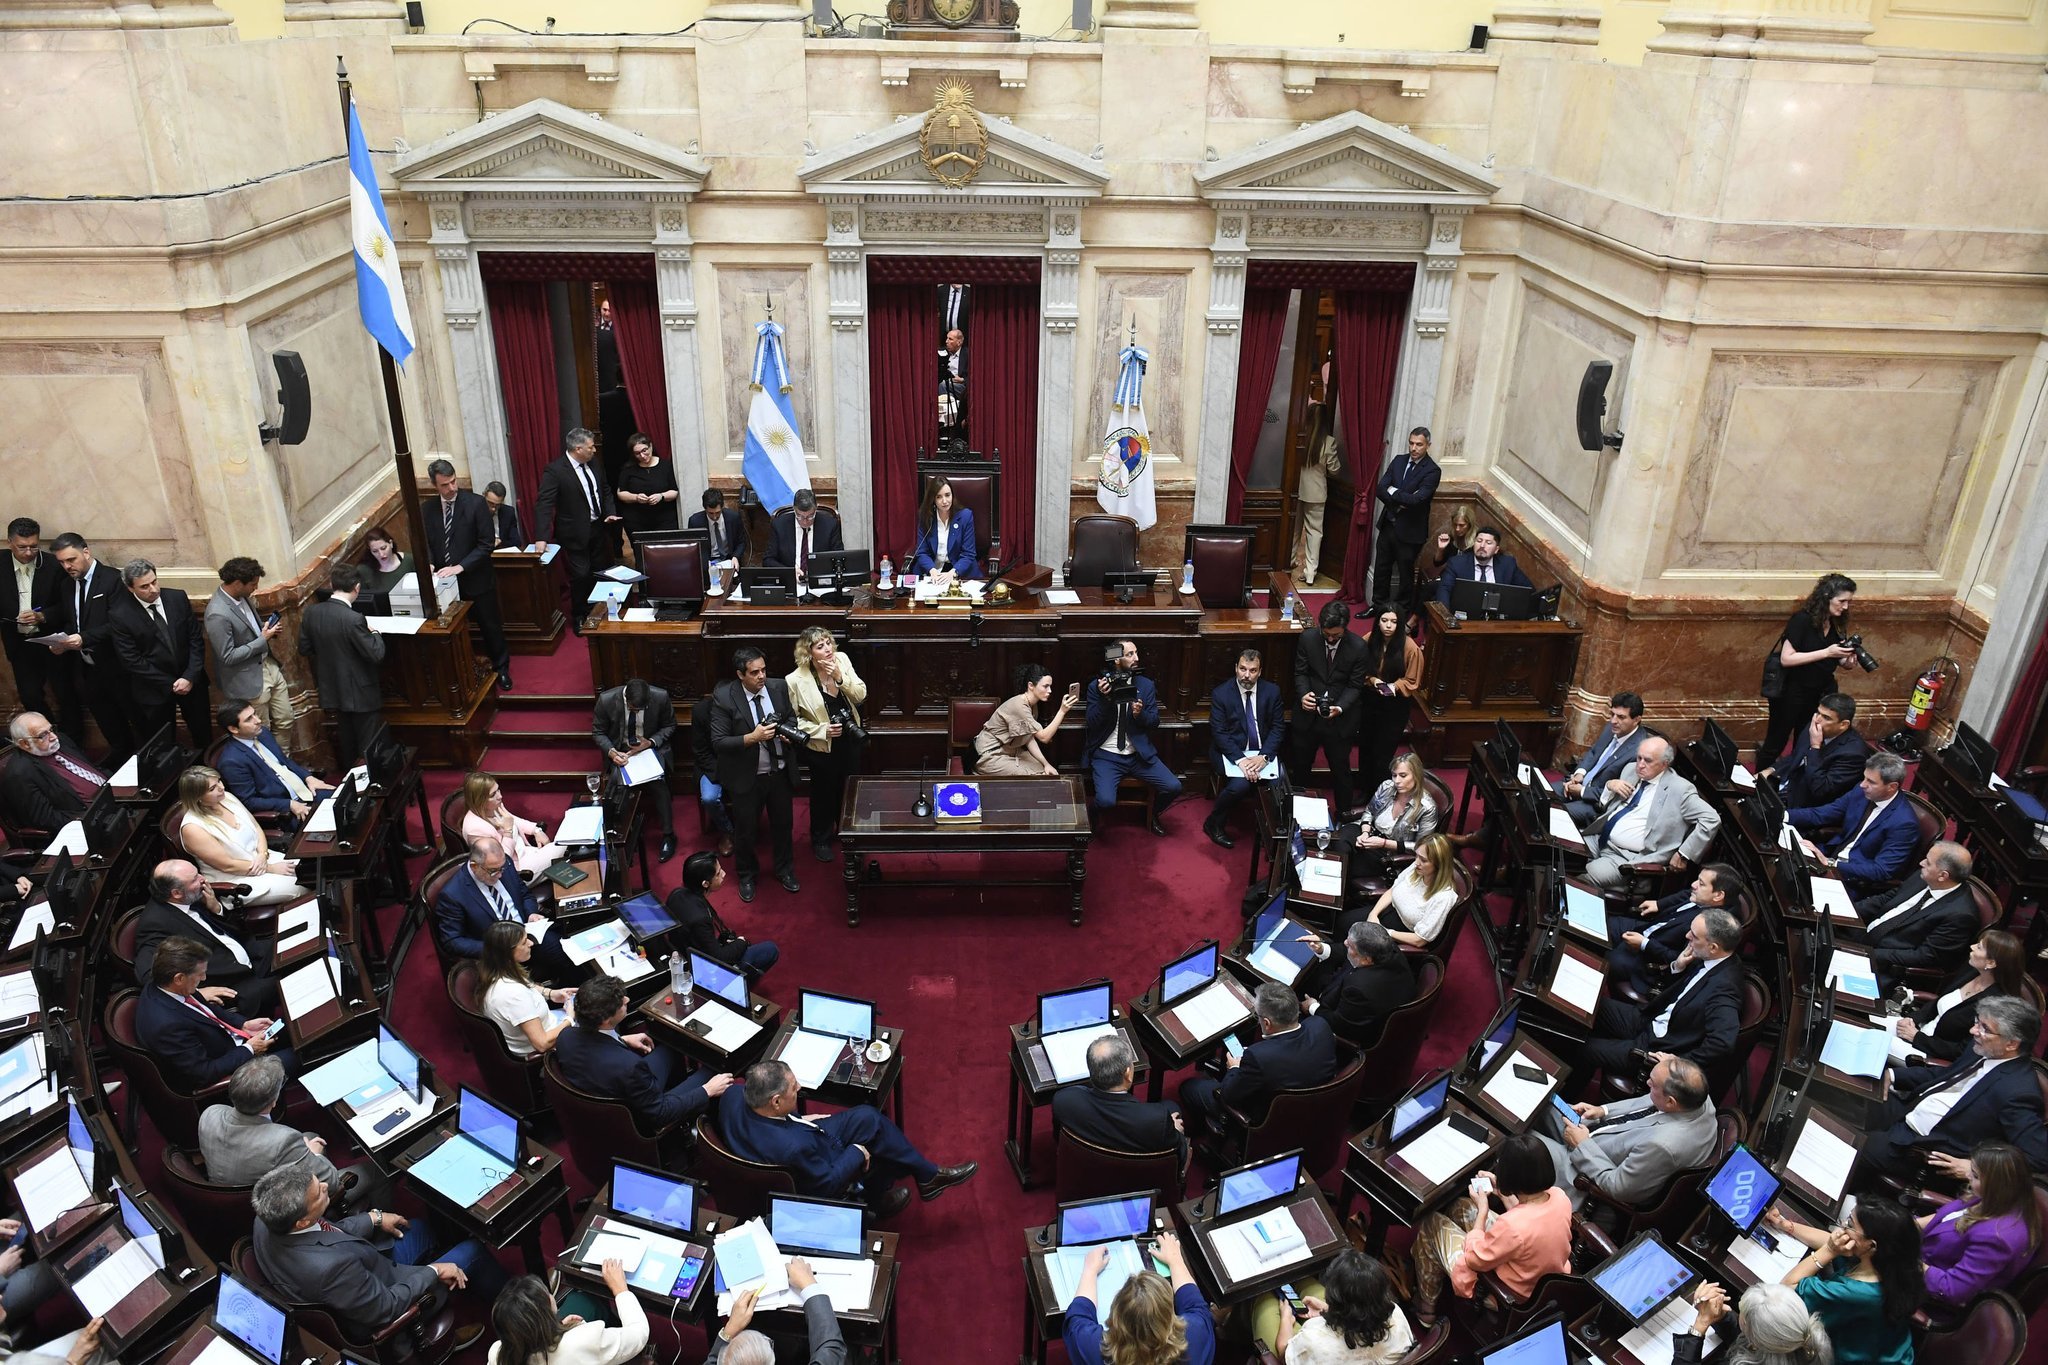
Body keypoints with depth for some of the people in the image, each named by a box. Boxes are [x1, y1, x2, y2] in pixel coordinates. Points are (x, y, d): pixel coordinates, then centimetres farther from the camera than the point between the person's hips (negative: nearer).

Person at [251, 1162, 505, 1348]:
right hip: (382, 1306, -7)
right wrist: (433, 1271, -15)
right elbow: (386, 1307, -28)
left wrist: (374, 1218, 6)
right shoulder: (329, 1267, -44)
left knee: (419, 1226, 27)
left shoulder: (269, 1221, -22)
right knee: (473, 1250, 8)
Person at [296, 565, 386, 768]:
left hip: (332, 690, 7)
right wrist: (375, 633, -4)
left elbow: (304, 650, 5)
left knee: (346, 741, 22)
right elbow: (376, 654, -21)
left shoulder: (310, 612, -6)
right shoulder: (353, 619, -26)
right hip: (361, 694, -7)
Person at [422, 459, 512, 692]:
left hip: (476, 579, -3)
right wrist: (429, 564, -12)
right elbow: (425, 543, 8)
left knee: (490, 626, 12)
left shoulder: (475, 503, -13)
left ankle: (501, 668, 31)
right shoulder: (427, 509, 0)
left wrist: (461, 566, -22)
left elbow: (485, 544, -14)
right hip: (445, 582, 3)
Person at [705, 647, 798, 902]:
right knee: (745, 831, 15)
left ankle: (784, 869, 46)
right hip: (746, 777, -3)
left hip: (779, 773, 3)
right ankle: (747, 875, 41)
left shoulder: (779, 687, -9)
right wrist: (752, 738, -32)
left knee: (782, 824, 21)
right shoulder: (723, 697, -20)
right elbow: (718, 742, -20)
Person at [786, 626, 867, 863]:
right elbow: (793, 719, -13)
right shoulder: (796, 680, -22)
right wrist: (822, 730, -23)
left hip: (851, 739, 4)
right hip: (822, 747, -4)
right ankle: (821, 840, 38)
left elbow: (861, 695, -11)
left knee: (850, 788, 23)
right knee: (823, 793, 15)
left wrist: (841, 678, -26)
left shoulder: (842, 660, -11)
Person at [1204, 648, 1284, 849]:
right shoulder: (1221, 694, -8)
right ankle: (1214, 824, -5)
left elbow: (1278, 727, 0)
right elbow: (1219, 733, -11)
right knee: (1240, 784, -31)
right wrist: (1241, 759, -24)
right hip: (1231, 752, -3)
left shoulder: (1272, 691, 1)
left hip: (1263, 752, 3)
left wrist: (1264, 756, -17)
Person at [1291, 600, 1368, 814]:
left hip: (1340, 719, -2)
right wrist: (1303, 694, -21)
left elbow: (1355, 685, -9)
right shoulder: (1307, 639, -12)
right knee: (1300, 765, 19)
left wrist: (1339, 708, -25)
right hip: (1308, 714, 2)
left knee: (1340, 768, 12)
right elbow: (1301, 673, -2)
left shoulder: (1358, 647, -16)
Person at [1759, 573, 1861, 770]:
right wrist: (1827, 652, -27)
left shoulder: (1837, 624, 0)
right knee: (1777, 743, 6)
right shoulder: (1802, 620, -19)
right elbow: (1786, 658, -24)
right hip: (1790, 692, -6)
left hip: (1818, 694, 6)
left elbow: (1836, 661, 9)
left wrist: (1847, 658, -14)